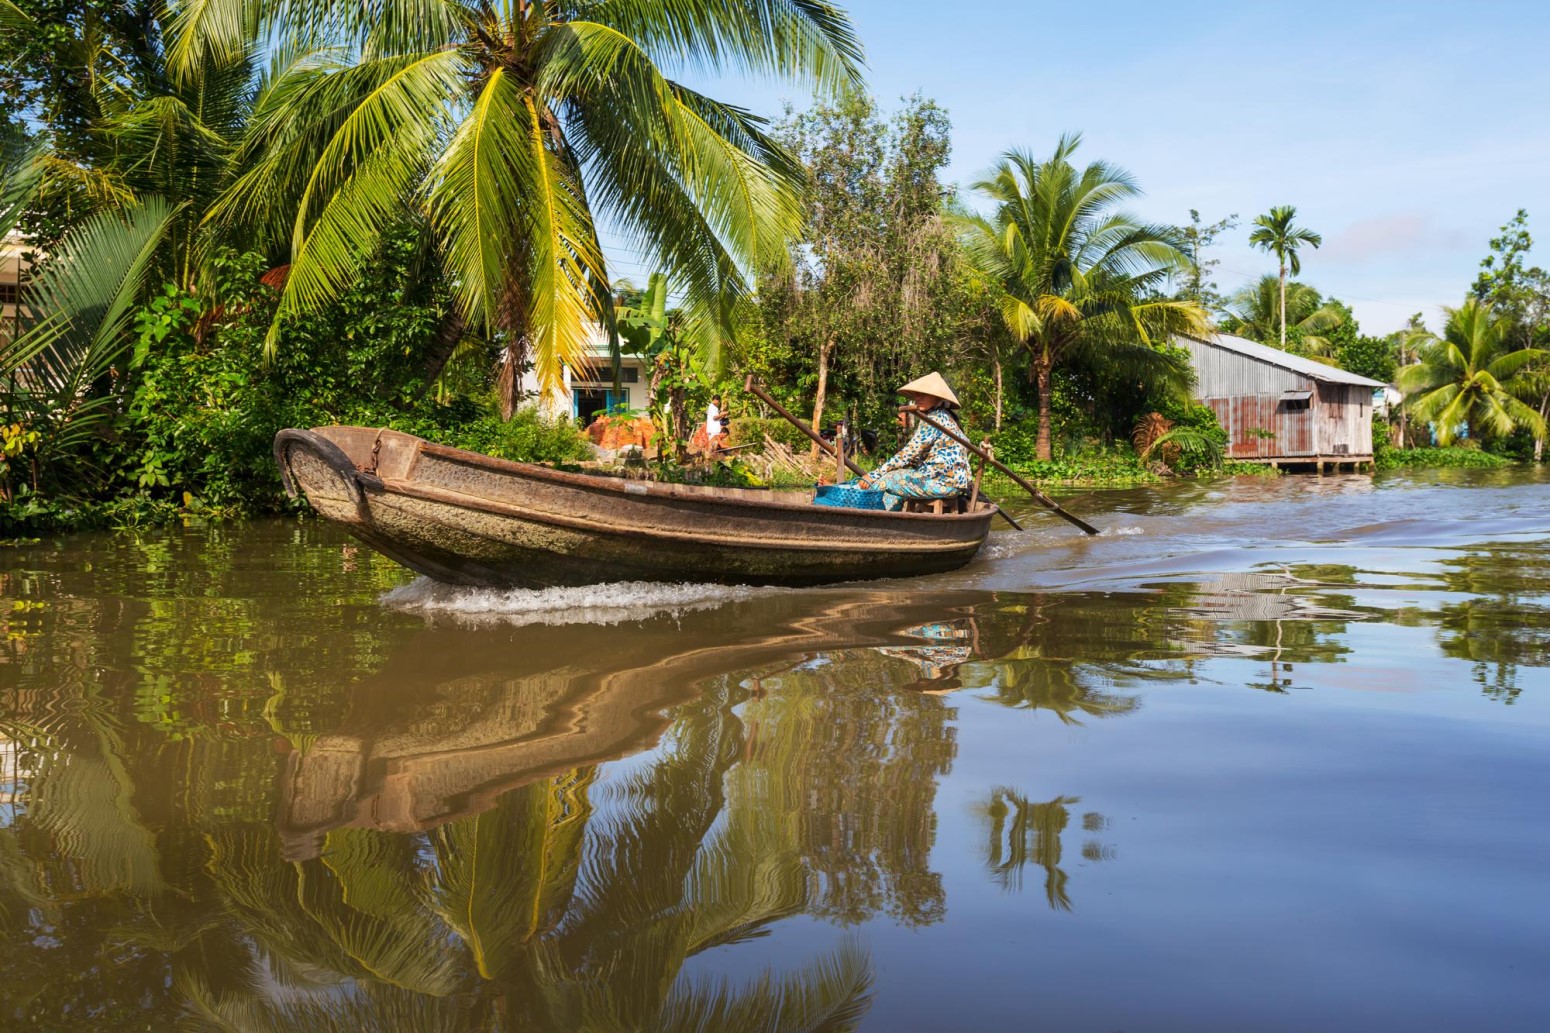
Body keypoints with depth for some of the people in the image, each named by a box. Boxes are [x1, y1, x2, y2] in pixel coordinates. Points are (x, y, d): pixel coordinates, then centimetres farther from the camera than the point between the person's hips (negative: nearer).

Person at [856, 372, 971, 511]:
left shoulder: (933, 419, -11)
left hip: (942, 481, -10)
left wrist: (874, 475, -11)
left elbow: (907, 455, -14)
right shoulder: (944, 416, 19)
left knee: (885, 480, -6)